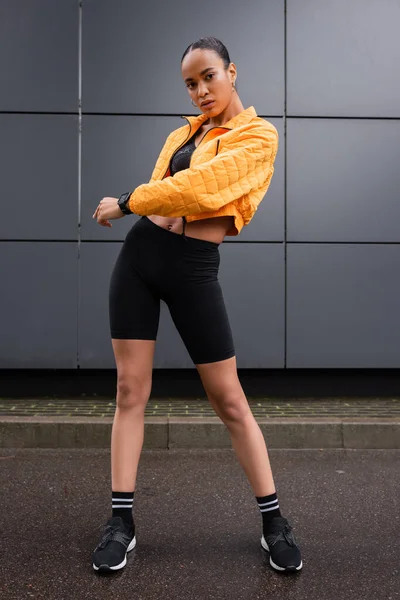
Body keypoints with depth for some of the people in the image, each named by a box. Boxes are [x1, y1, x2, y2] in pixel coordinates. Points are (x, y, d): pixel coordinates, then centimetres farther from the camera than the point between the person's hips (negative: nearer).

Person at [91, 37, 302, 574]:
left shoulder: (259, 136, -4)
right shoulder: (181, 134, 16)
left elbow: (199, 186, -17)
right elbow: (165, 188, 10)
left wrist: (125, 203, -9)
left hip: (193, 268, -5)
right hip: (140, 254, 5)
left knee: (229, 399, 0)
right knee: (130, 391, 3)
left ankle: (273, 521, 15)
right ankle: (122, 520, 13)